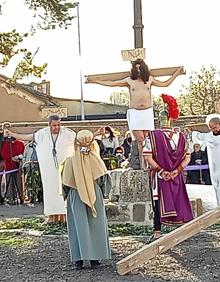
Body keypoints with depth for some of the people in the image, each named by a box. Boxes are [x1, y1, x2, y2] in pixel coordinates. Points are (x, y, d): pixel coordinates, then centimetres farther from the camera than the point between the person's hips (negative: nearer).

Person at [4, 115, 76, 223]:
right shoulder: (43, 133, 3)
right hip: (48, 169, 2)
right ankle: (52, 215, 6)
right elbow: (26, 137, 10)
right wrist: (11, 134, 11)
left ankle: (62, 214, 4)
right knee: (50, 190, 2)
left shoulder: (67, 133, -4)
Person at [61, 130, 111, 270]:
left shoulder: (70, 161, -8)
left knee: (79, 226, 4)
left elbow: (66, 184, -3)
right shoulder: (96, 160, -7)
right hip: (95, 197, 0)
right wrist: (102, 193, 13)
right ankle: (95, 259, 10)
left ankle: (79, 259, 1)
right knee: (95, 226, 8)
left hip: (76, 197, 0)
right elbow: (103, 180, -4)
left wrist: (67, 195, 14)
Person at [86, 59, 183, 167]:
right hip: (135, 113, -1)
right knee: (140, 140, -10)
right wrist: (95, 81, 8)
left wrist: (176, 74, 24)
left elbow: (165, 84, 25)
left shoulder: (150, 79, 13)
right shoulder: (129, 80, 8)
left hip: (147, 112, 1)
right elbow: (111, 83, 10)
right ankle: (142, 164, -8)